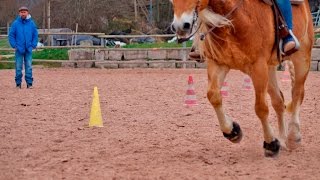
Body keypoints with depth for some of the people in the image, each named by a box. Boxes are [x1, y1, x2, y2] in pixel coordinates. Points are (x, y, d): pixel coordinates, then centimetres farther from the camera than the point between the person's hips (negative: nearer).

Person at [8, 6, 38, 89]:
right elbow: (11, 35, 1)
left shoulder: (31, 23, 2)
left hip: (28, 49, 1)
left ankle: (29, 83, 8)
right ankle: (18, 83, 10)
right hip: (19, 49, -1)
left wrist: (33, 45, 0)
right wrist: (14, 45, -6)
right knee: (18, 67, 3)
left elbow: (35, 35, 8)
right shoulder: (15, 23, -2)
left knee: (29, 67, 3)